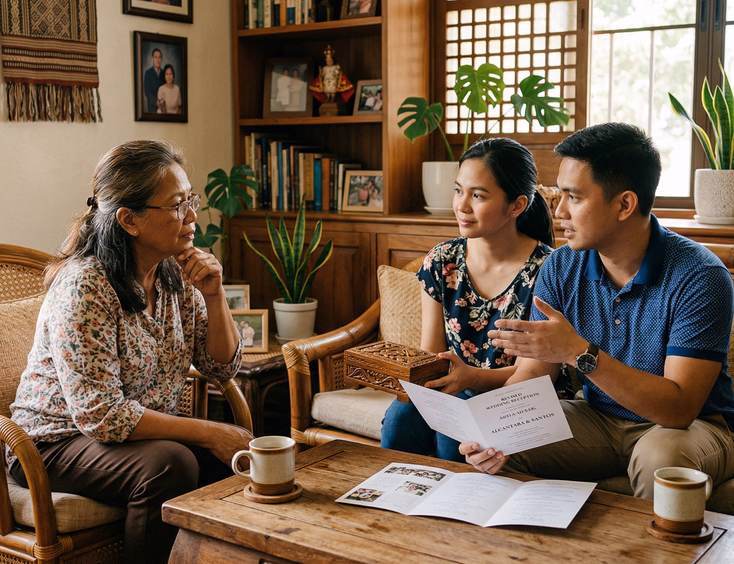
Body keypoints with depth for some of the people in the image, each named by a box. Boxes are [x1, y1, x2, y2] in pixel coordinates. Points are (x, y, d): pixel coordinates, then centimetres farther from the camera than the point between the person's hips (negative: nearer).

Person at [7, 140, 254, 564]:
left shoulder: (176, 273, -2)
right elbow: (101, 415, -28)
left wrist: (214, 295, -13)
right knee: (171, 464, -31)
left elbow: (223, 367, 4)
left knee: (245, 453, -13)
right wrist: (207, 432, -26)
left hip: (146, 430, 7)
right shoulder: (83, 286, -24)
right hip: (59, 440, -7)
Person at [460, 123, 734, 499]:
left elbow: (679, 408, -28)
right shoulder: (560, 270, -6)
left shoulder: (699, 277, -21)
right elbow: (530, 375, -6)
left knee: (662, 457, -36)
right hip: (599, 418, 4)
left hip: (694, 425, -3)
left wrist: (581, 353, -37)